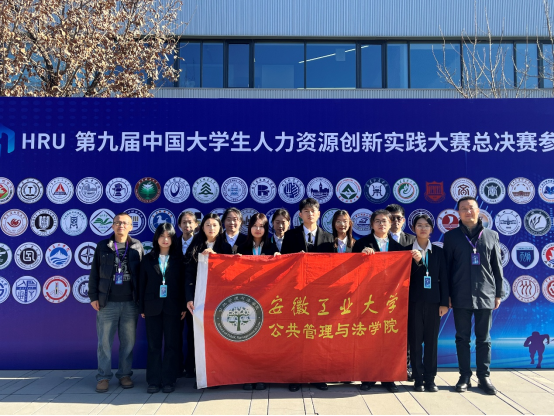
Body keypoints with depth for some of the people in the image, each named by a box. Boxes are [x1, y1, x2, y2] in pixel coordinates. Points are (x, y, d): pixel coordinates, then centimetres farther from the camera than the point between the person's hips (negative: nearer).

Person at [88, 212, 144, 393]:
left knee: (128, 341, 7)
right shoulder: (103, 246, 5)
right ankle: (103, 377, 14)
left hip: (130, 303, 0)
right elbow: (94, 273, 6)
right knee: (104, 341, 3)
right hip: (107, 303, 0)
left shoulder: (137, 247, 5)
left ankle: (125, 374, 20)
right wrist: (93, 296, 0)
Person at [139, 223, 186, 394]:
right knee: (154, 345, 5)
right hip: (153, 307, 1)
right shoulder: (148, 259, 7)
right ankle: (154, 380, 12)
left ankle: (169, 380, 10)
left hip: (172, 307, -1)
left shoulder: (178, 260, 4)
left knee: (171, 345, 2)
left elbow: (183, 284, 3)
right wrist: (142, 308, 3)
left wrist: (184, 307, -3)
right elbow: (142, 284, 7)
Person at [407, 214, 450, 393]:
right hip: (414, 301, -1)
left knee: (432, 341, 5)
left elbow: (443, 278, 4)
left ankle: (430, 379, 13)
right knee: (415, 341, 2)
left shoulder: (438, 252, 8)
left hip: (433, 301, 1)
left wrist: (444, 303, -2)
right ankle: (418, 379, 11)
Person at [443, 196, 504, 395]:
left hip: (485, 295, 1)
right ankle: (465, 377, 15)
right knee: (462, 338, 6)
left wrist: (499, 293, 6)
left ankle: (484, 376, 19)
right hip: (461, 296, -1)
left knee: (484, 338, 9)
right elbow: (446, 267, 3)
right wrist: (446, 295, 0)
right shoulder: (451, 236, 3)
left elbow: (497, 266, 9)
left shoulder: (491, 235, 7)